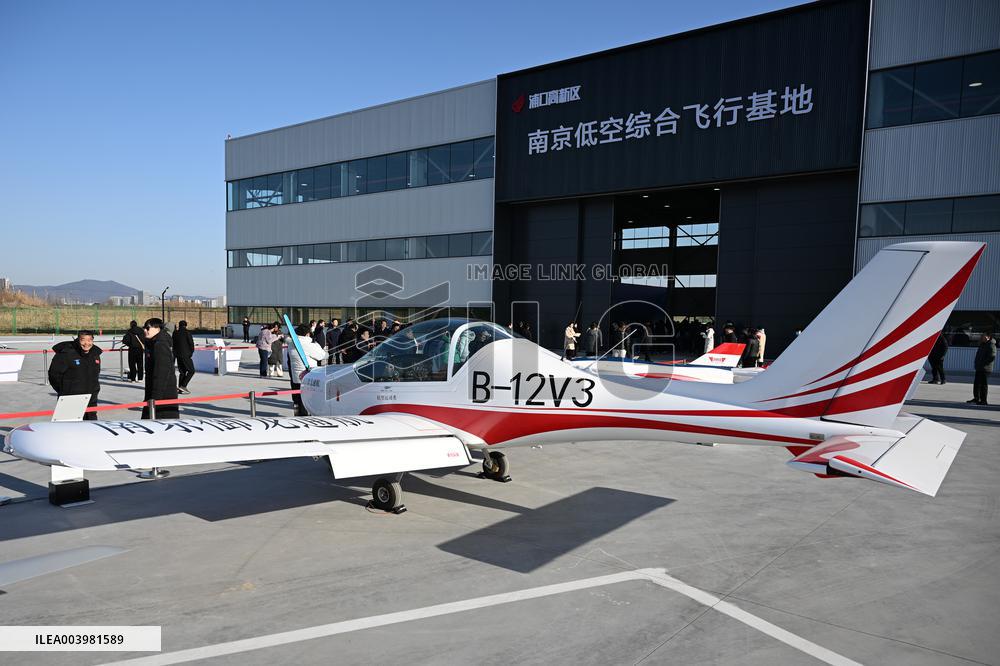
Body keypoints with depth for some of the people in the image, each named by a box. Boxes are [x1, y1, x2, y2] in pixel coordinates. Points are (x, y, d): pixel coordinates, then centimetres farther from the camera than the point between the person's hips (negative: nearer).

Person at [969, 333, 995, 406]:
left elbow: (992, 357, -21)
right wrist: (976, 363, 13)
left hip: (985, 369, -9)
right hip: (979, 368, 10)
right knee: (976, 383, 13)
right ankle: (976, 399, 23)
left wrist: (983, 363, -18)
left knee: (983, 384, -5)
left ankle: (983, 401, 0)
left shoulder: (991, 345, -13)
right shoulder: (982, 344, 17)